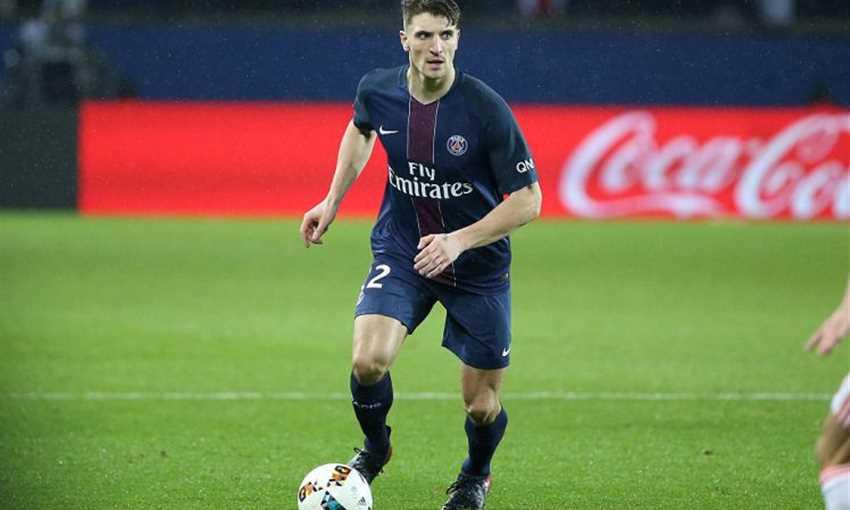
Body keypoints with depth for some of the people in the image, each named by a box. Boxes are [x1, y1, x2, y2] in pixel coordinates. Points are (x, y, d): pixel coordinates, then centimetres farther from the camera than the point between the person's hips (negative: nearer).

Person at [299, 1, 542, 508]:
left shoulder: (487, 109, -23)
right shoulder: (377, 90, -11)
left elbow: (527, 200, -16)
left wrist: (459, 240, -26)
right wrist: (332, 201, 11)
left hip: (479, 268, -2)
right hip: (401, 253, 2)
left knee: (481, 404, 4)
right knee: (368, 362, -23)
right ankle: (375, 447, 11)